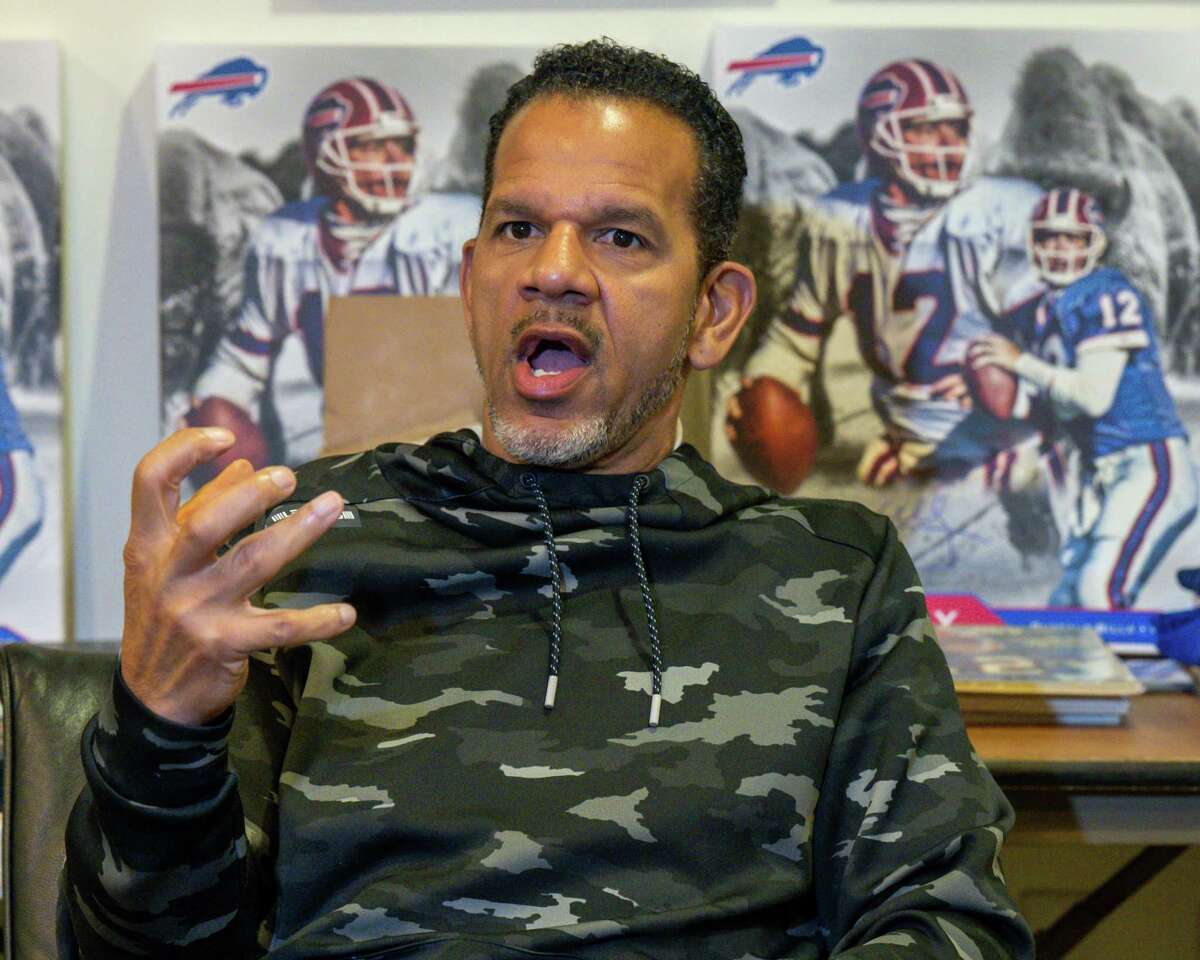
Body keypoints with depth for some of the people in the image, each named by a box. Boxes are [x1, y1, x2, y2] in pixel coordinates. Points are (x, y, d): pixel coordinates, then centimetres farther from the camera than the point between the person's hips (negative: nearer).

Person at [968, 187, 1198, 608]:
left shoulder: (1105, 295, -12)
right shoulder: (1038, 314, 13)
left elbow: (1095, 395, -20)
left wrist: (1021, 362, -16)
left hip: (1149, 467, -9)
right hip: (1101, 474, 9)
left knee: (1100, 590, -22)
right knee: (1066, 604, 6)